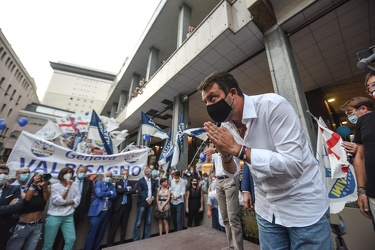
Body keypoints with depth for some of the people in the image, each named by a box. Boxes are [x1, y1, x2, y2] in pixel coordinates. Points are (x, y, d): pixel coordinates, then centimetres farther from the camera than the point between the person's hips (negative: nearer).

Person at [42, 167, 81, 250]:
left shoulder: (74, 185, 2)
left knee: (71, 239, 1)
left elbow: (77, 200, -2)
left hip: (68, 216, 3)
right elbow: (57, 201, -15)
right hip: (54, 216, -2)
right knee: (49, 243, 6)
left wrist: (65, 203, -14)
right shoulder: (54, 186, -5)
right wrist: (68, 187, -18)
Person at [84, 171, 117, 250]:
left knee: (101, 232, 13)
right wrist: (109, 192, -9)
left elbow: (114, 195, -4)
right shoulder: (98, 184, -5)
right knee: (92, 232, 1)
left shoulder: (112, 185, 8)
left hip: (106, 211, 5)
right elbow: (99, 194, -19)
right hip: (97, 210, -5)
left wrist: (105, 196, -13)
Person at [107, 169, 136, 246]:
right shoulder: (118, 182, 2)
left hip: (127, 206, 2)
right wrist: (127, 189, -11)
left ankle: (122, 242, 27)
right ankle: (110, 243, 18)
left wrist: (123, 191, -14)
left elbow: (134, 191, -12)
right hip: (118, 206, -2)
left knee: (124, 225, 13)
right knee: (114, 225, 4)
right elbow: (118, 190, -17)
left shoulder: (132, 183, 6)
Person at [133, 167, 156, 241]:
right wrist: (147, 199, -16)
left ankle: (147, 237, 24)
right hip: (142, 203, -4)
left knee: (148, 222, 12)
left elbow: (154, 190, 10)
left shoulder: (153, 180, 9)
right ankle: (135, 239, 15)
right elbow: (140, 192, -12)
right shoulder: (141, 180, -5)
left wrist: (152, 198, -6)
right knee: (138, 222, 2)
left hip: (150, 203, 4)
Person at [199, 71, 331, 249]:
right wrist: (225, 154, -22)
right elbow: (232, 171, -1)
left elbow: (294, 165, -30)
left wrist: (237, 148, -33)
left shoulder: (273, 105, -24)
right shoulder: (225, 124, -5)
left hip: (303, 207, -4)